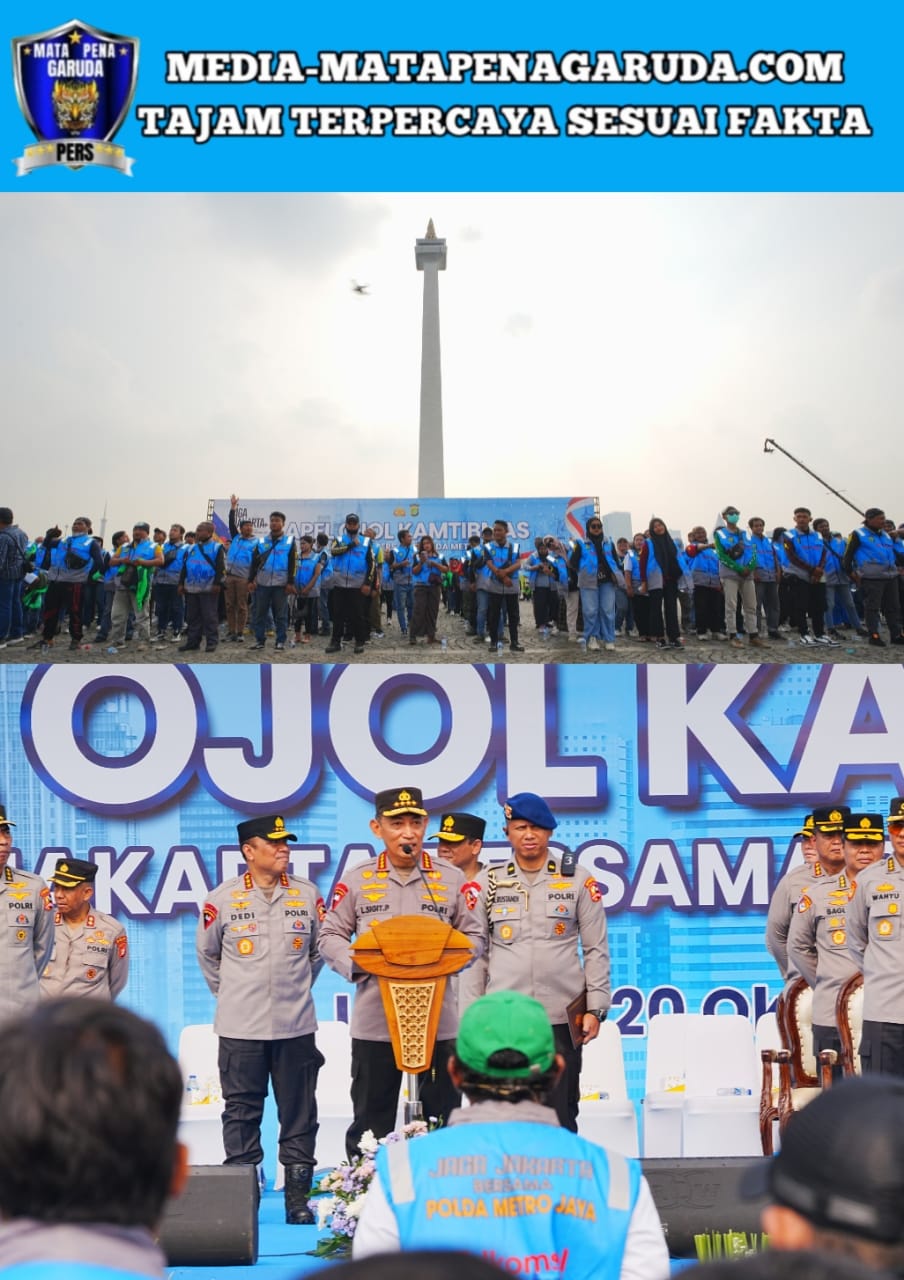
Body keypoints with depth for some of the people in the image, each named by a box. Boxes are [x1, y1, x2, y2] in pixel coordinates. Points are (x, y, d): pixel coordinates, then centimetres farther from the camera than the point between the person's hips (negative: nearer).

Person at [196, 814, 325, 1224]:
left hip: (295, 1025, 2)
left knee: (299, 1112, 5)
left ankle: (298, 1197, 12)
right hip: (240, 1026, -1)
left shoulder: (308, 895, 4)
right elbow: (207, 952, 11)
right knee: (241, 1112, 3)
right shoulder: (224, 898, -2)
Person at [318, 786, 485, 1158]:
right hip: (374, 1020, 0)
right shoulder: (356, 880, 4)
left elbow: (474, 936, 8)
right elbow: (330, 936, 8)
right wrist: (358, 965, -11)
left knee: (442, 1116, 7)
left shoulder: (452, 879, 5)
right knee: (371, 1120, 7)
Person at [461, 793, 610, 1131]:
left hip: (562, 1017, -1)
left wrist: (595, 1008, -1)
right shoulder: (488, 883, 6)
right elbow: (475, 954, 8)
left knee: (561, 1116, 3)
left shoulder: (578, 882, 4)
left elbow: (596, 950, 5)